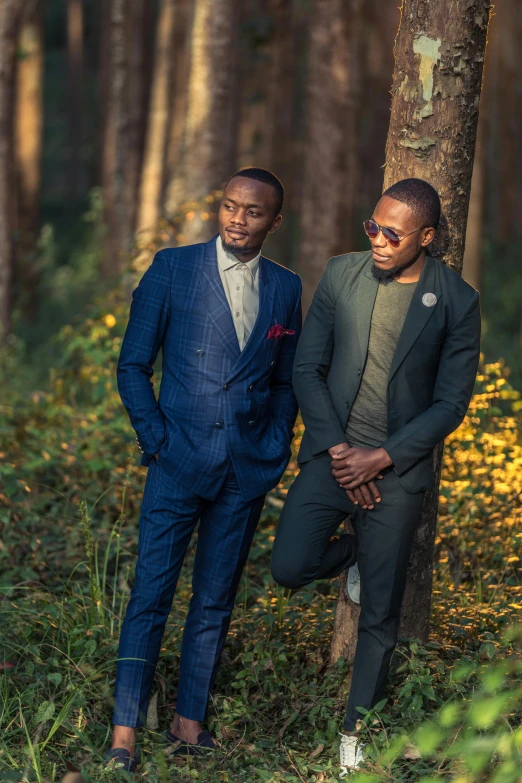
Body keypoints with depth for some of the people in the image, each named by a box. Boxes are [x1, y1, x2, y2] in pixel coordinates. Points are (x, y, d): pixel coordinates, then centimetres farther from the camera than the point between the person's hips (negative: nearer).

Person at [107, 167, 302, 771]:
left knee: (215, 602, 9)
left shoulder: (285, 288, 8)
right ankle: (124, 733, -1)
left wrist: (276, 449, 5)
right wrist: (157, 441, -6)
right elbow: (133, 365, 1)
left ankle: (189, 723, 18)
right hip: (179, 464, -3)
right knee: (151, 596, -5)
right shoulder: (173, 268, -1)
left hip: (248, 472, 3)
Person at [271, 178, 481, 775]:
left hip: (397, 471, -2)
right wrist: (337, 451, -9)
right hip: (332, 455, 2)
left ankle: (356, 731, 20)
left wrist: (380, 458, -14)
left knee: (379, 617, 3)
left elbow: (451, 403, -6)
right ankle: (353, 554, 22)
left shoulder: (456, 302, -7)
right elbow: (307, 368, 2)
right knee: (290, 567, -12)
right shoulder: (341, 275, 0)